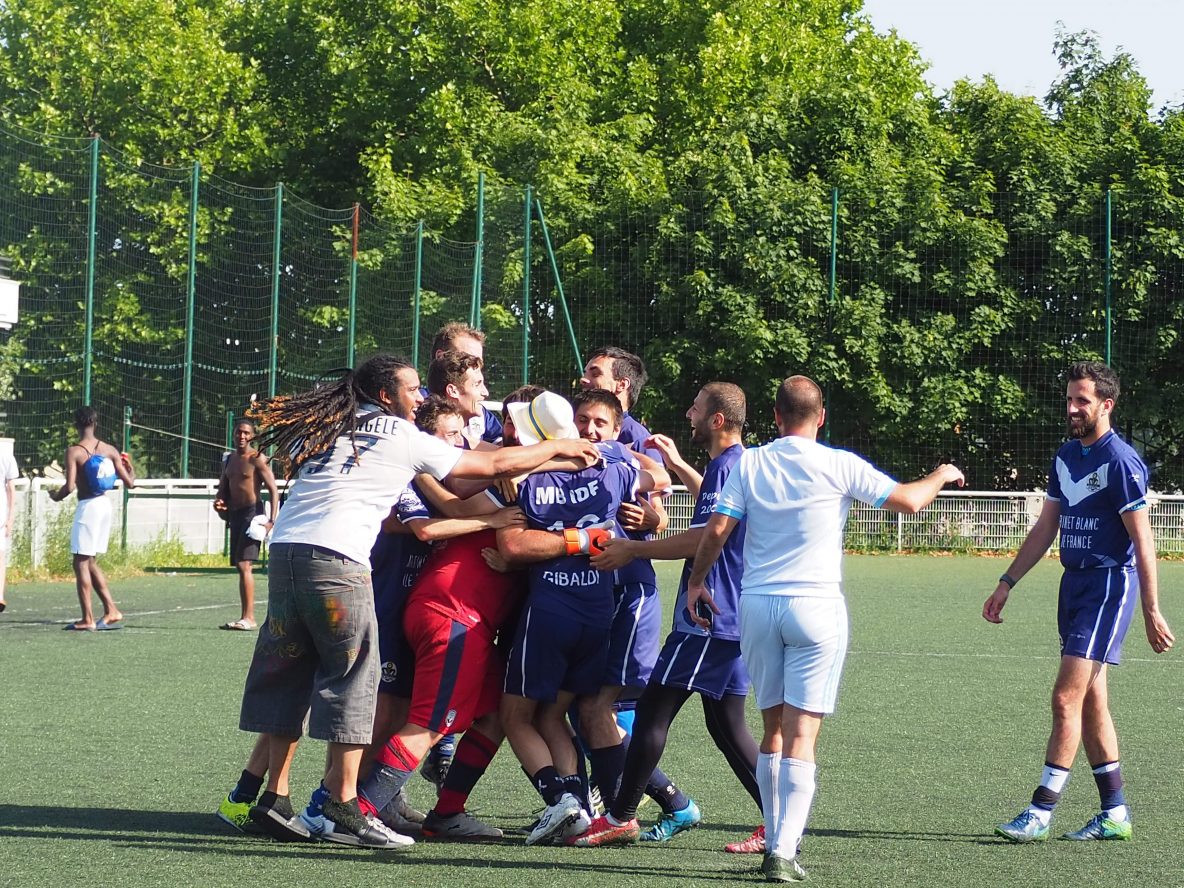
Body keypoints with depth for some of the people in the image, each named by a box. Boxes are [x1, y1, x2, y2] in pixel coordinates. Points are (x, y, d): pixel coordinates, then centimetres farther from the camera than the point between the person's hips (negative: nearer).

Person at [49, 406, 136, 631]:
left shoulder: (74, 451, -12)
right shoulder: (109, 450, 4)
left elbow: (70, 486, -19)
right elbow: (129, 482, 5)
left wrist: (56, 496, 2)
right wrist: (129, 467, 27)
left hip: (87, 506, -6)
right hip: (105, 503, 6)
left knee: (81, 563, 0)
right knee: (90, 562, 17)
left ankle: (87, 620, -3)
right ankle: (112, 611, 13)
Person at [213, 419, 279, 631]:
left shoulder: (257, 459, -7)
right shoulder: (229, 460, 15)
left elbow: (273, 490, -11)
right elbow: (223, 489, 25)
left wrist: (272, 520, -19)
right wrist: (219, 502, 2)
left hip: (252, 514, -8)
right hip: (235, 515, 8)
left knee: (244, 565, -17)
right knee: (241, 567, 10)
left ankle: (248, 618, -20)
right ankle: (245, 617, 14)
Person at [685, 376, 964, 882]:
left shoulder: (750, 463, 3)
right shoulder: (840, 466, -4)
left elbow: (717, 529, -1)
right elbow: (908, 501, -1)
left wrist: (696, 583, 14)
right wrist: (941, 476, 20)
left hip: (757, 605, 3)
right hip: (816, 607, -3)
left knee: (773, 729, 15)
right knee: (802, 735, -5)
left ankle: (774, 844, 17)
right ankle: (784, 853, -14)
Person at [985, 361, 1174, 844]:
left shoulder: (1121, 462, -13)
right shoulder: (1066, 456, 12)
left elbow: (1142, 541, -14)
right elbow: (1046, 527, 20)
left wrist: (1151, 612, -16)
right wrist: (1007, 583, 17)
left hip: (1110, 585, -8)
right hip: (1074, 582, 9)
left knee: (1067, 698, -11)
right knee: (1091, 701, 10)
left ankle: (1041, 812, -8)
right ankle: (1115, 812, 17)